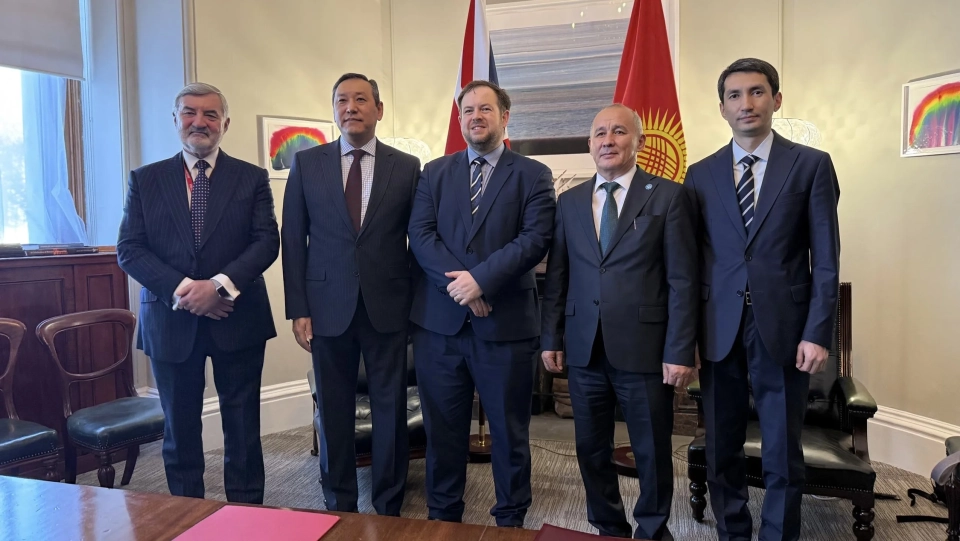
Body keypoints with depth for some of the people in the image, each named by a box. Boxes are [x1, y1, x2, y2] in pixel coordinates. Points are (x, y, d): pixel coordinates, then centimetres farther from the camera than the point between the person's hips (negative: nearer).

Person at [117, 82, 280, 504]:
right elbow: (129, 249, 0)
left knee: (243, 430, 6)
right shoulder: (144, 180, 7)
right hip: (171, 321, 1)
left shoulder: (252, 178, 5)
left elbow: (267, 241, -5)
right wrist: (182, 290, -15)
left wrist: (221, 285, -19)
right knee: (179, 431, 12)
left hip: (237, 320, -1)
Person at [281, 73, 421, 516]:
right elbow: (293, 240, 3)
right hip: (329, 307, 1)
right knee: (334, 412, 11)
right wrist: (298, 309, -2)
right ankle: (339, 506, 29)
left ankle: (388, 507, 26)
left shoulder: (407, 167, 3)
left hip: (388, 308, 0)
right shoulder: (306, 163, 4)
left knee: (390, 411, 8)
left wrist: (418, 303, 2)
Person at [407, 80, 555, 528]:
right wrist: (458, 283, -15)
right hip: (439, 321, 3)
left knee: (510, 431, 10)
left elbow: (535, 240, -10)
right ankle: (443, 518, 30)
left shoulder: (533, 175, 3)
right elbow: (420, 236, -1)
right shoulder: (434, 173, 11)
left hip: (507, 323, -2)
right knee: (442, 429, 12)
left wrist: (480, 279, -19)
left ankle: (510, 520, 29)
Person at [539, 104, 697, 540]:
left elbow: (683, 281, -6)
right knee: (592, 450, 14)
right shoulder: (569, 201, 9)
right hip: (584, 349, 4)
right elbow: (556, 277, 9)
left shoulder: (668, 196, -2)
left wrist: (679, 352, -11)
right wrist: (551, 338, 4)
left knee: (652, 452, 11)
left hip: (644, 349, -3)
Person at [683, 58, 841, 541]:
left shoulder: (811, 165, 2)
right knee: (721, 451, 12)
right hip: (719, 331, 2)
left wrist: (817, 333, -8)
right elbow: (691, 260, 5)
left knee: (782, 455, 8)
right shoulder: (701, 174, 7)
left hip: (783, 329, -2)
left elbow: (826, 259, -1)